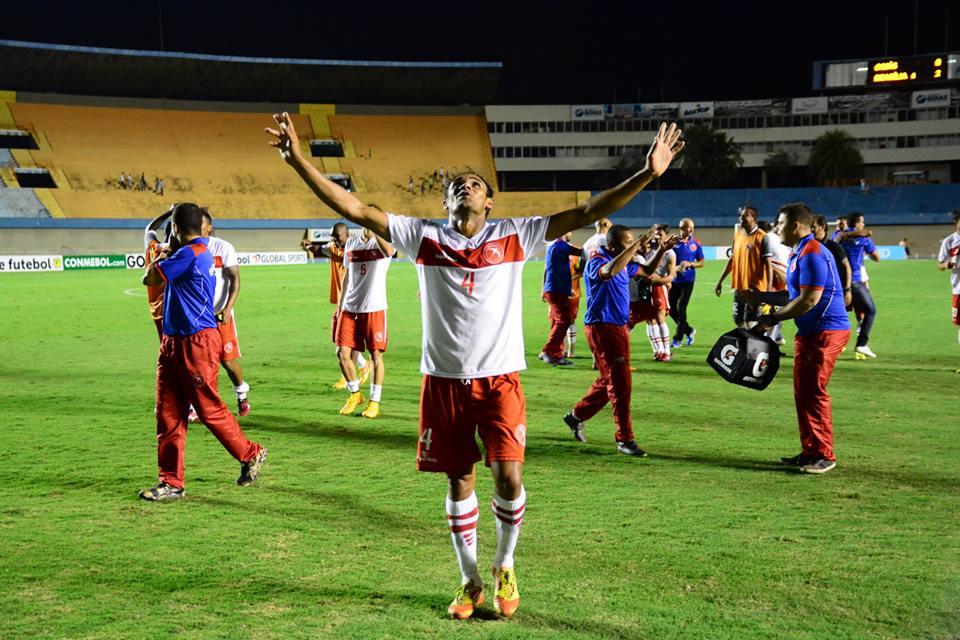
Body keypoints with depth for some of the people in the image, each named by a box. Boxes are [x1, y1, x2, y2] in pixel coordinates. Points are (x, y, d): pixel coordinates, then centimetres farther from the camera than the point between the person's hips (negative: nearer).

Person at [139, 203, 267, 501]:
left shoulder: (188, 254, -16)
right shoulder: (202, 252, 14)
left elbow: (149, 278, -13)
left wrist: (163, 253, 3)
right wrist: (168, 253, 20)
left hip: (196, 344, -10)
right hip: (174, 343, 10)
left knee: (211, 410, 1)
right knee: (168, 414, 7)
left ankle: (251, 455, 20)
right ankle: (171, 482, 10)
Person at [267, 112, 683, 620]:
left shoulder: (513, 236, 1)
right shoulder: (424, 237, 3)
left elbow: (585, 213, -3)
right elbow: (355, 209, -1)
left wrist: (647, 174, -12)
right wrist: (299, 160, -8)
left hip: (501, 380, -1)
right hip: (444, 381, 1)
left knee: (509, 478, -9)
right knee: (459, 481, 9)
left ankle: (505, 567, 18)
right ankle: (469, 582, 26)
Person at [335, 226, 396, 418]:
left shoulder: (383, 240, -4)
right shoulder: (351, 243, 12)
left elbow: (388, 251, -31)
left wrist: (373, 231, -28)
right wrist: (341, 305, 16)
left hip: (375, 308, -5)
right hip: (350, 308, 5)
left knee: (376, 354, 0)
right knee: (343, 353, 1)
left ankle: (375, 401, 12)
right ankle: (355, 394, 21)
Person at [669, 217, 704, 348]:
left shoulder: (696, 244, 0)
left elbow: (701, 263, 5)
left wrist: (689, 264, -14)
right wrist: (675, 268, -17)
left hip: (687, 280, -2)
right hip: (674, 279, 2)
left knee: (681, 309, -4)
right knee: (671, 308, 5)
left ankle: (678, 338, 7)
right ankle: (689, 331, 25)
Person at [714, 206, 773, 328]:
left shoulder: (762, 237, -10)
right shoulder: (737, 235, 9)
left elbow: (768, 264, -13)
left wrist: (769, 288, -19)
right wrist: (720, 281, 17)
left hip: (755, 287, -7)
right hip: (739, 286, 7)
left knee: (750, 323, -7)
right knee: (738, 320, 12)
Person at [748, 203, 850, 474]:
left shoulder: (812, 254, -17)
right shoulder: (798, 253, 16)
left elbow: (809, 299, -22)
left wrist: (773, 319, -15)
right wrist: (758, 297, 19)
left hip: (825, 333, -11)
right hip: (810, 332, 11)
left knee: (813, 393, -7)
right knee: (803, 393, 12)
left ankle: (823, 455, 0)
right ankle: (810, 452, 19)